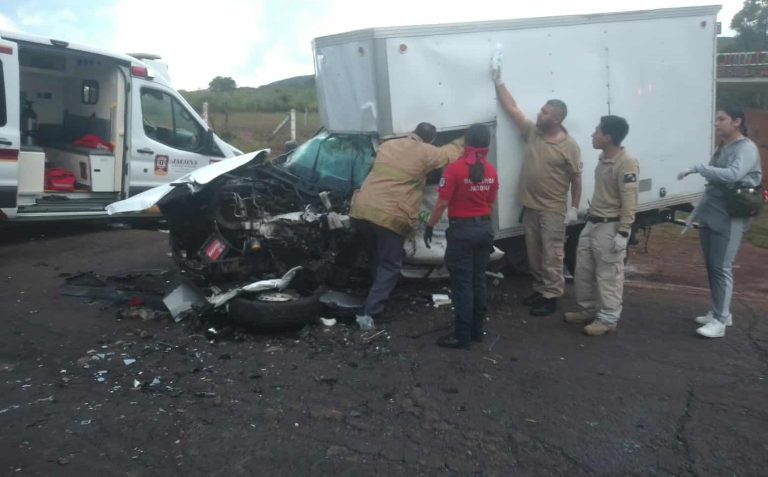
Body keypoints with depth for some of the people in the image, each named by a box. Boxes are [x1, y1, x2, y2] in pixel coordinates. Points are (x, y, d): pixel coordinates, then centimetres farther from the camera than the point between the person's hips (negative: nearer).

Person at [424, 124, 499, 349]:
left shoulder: (454, 169, -15)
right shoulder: (491, 172, 3)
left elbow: (442, 204, -14)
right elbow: (491, 203, 12)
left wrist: (429, 226, -3)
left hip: (462, 230, -6)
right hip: (484, 228, 6)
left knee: (462, 284, -1)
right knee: (478, 281, 13)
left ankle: (462, 335, 5)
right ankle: (477, 330, 23)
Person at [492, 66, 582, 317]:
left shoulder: (569, 146, -11)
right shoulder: (532, 131, 3)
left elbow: (576, 178, -6)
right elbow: (512, 108, 4)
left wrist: (574, 207, -9)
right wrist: (499, 82, -1)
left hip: (553, 210, -6)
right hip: (529, 206, 6)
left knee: (551, 256, 2)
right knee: (534, 255, 15)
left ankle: (551, 297, 10)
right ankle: (540, 289, 29)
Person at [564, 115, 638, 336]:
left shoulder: (626, 163, -18)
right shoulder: (603, 158, 10)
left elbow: (629, 202, -20)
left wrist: (623, 233, -22)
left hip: (610, 227, -9)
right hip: (592, 223, 9)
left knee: (608, 275, 0)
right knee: (583, 270, 15)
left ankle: (608, 319, 12)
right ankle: (588, 310, 29)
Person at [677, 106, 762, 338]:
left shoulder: (747, 148, -10)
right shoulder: (721, 148, 15)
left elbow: (733, 174, -29)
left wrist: (698, 168, -28)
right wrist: (698, 210, 19)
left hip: (729, 220, -8)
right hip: (710, 217, 8)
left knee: (721, 268, -6)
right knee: (711, 267, 12)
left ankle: (719, 320, 0)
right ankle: (718, 312, 24)